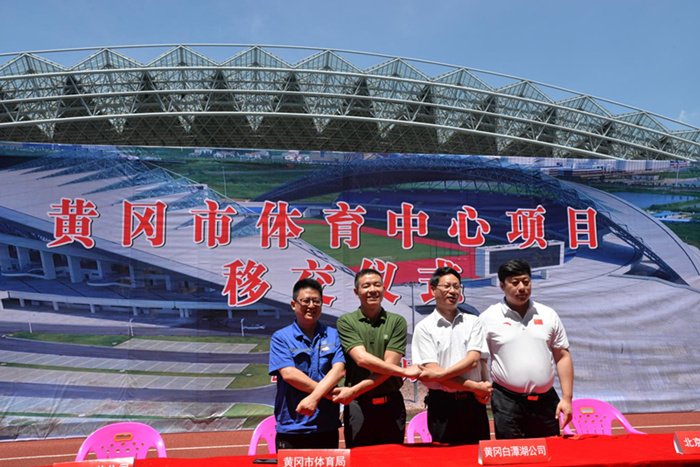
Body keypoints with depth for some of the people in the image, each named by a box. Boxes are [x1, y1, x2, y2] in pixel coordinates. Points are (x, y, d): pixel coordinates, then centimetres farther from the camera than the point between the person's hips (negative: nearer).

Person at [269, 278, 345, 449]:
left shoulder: (333, 335, 7)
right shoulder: (280, 337, 1)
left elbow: (339, 369, -6)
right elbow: (288, 374, -11)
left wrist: (314, 397, -20)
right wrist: (326, 393, -11)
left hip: (326, 427, 2)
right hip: (291, 427, -2)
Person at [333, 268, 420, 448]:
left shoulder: (396, 322, 2)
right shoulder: (346, 322, 1)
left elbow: (389, 364, -6)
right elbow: (361, 358, -12)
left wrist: (354, 390, -14)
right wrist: (404, 371, -14)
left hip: (391, 404, 1)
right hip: (358, 405, -1)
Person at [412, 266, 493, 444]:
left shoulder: (473, 322, 8)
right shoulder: (424, 328, 0)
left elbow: (473, 360, -5)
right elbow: (432, 370, -8)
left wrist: (438, 374, -17)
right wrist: (475, 387, -10)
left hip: (473, 402, 2)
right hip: (442, 404, -2)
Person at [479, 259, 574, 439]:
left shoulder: (548, 315, 9)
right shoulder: (488, 318, 1)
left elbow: (562, 357, 10)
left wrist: (567, 398, 5)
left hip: (545, 400, 3)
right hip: (507, 402, -3)